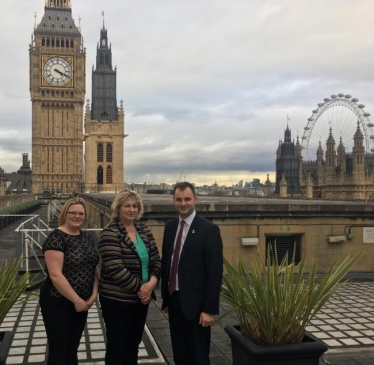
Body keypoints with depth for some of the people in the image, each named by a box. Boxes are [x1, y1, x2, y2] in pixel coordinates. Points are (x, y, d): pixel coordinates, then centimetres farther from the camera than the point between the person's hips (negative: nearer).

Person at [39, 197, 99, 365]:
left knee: (72, 349, 17)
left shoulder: (87, 237, 7)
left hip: (82, 303, 7)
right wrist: (77, 300, -18)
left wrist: (93, 295, -3)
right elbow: (55, 275, -22)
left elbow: (94, 268, 11)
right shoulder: (56, 237, -15)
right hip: (58, 303, -7)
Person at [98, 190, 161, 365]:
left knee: (133, 346, 17)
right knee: (117, 347, 7)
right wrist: (139, 288, -16)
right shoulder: (110, 233, -14)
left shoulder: (144, 230, 7)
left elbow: (156, 259, 7)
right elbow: (115, 269, -21)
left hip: (141, 298, 6)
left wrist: (152, 282, -11)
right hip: (117, 300, -6)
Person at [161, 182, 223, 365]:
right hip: (174, 300, 6)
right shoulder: (170, 226, 7)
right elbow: (166, 262, 12)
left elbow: (215, 272, -14)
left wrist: (209, 309, -16)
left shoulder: (209, 229, -13)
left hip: (195, 303, -6)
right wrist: (165, 298, 11)